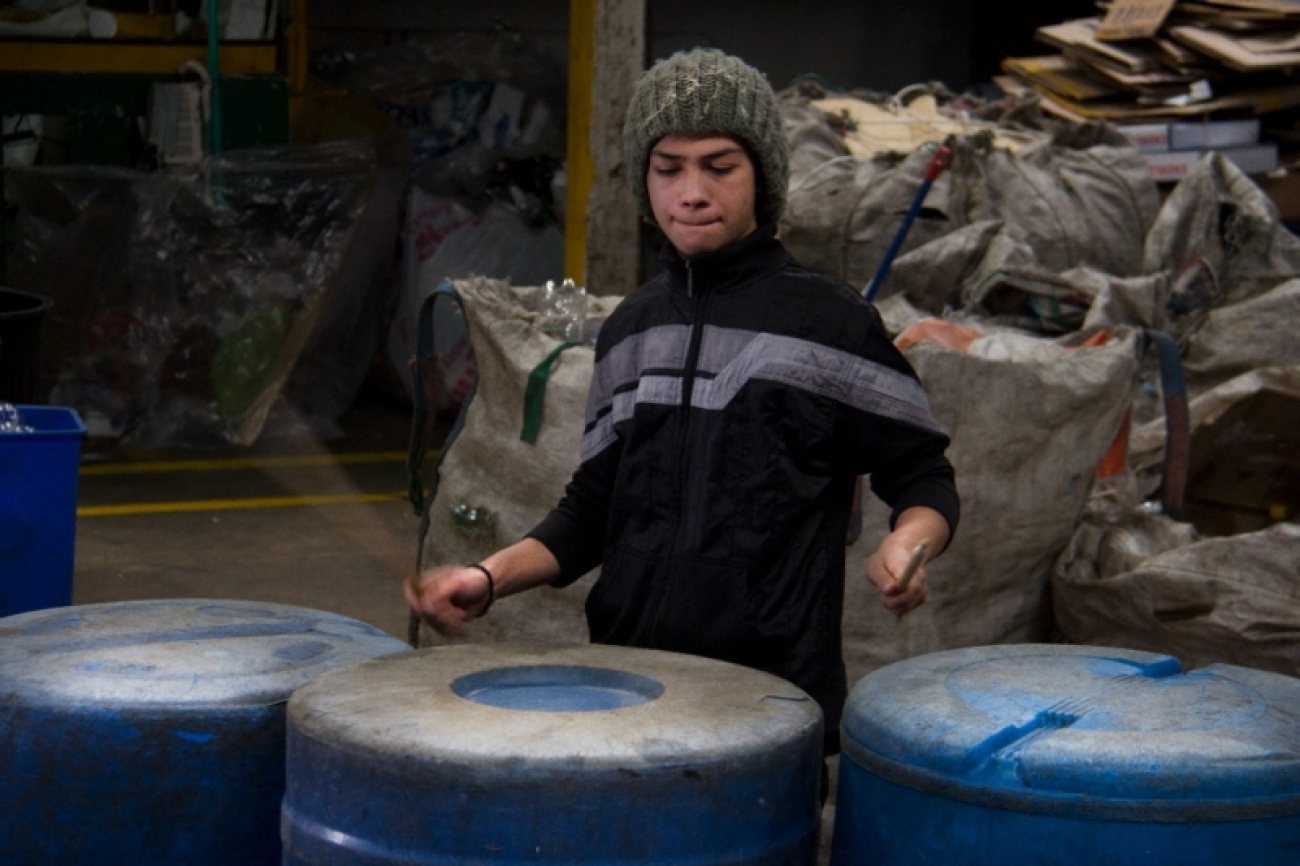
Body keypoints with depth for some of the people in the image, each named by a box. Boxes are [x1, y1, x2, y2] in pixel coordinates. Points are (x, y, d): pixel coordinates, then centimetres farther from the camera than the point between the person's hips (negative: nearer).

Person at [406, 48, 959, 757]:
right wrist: (492, 576, 1)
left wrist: (905, 544, -20)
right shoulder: (632, 328, 11)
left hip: (775, 693, -4)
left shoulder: (829, 323, -4)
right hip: (630, 686, 5)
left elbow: (925, 478, 1)